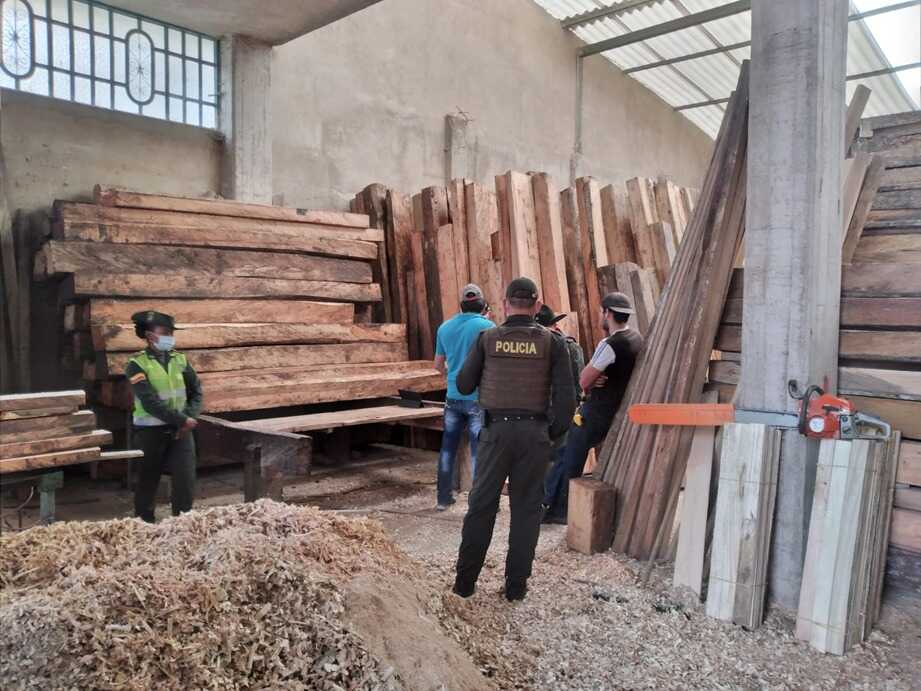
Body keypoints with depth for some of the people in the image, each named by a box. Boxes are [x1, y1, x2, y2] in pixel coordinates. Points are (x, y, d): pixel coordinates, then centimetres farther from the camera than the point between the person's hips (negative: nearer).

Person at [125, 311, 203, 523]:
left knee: (186, 480, -3)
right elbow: (150, 402, -18)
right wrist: (181, 419, -20)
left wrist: (189, 418, -8)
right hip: (150, 432, -3)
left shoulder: (179, 360, 6)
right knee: (147, 482, 10)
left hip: (179, 430, 3)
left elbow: (196, 392, 8)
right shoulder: (137, 365, -9)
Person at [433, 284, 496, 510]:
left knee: (448, 448, 13)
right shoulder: (486, 326, -10)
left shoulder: (445, 327, 5)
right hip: (478, 397, -4)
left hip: (453, 396, 4)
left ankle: (444, 498, 21)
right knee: (479, 451, 1)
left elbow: (438, 364, 13)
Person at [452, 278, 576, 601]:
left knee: (481, 505, 11)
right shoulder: (552, 343, -2)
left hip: (496, 430, 0)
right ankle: (516, 585, 17)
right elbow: (566, 397, -6)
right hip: (534, 432, 0)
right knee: (526, 508, 11)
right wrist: (553, 434, 7)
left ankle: (465, 580, 18)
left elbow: (463, 385, 5)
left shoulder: (487, 338, -1)